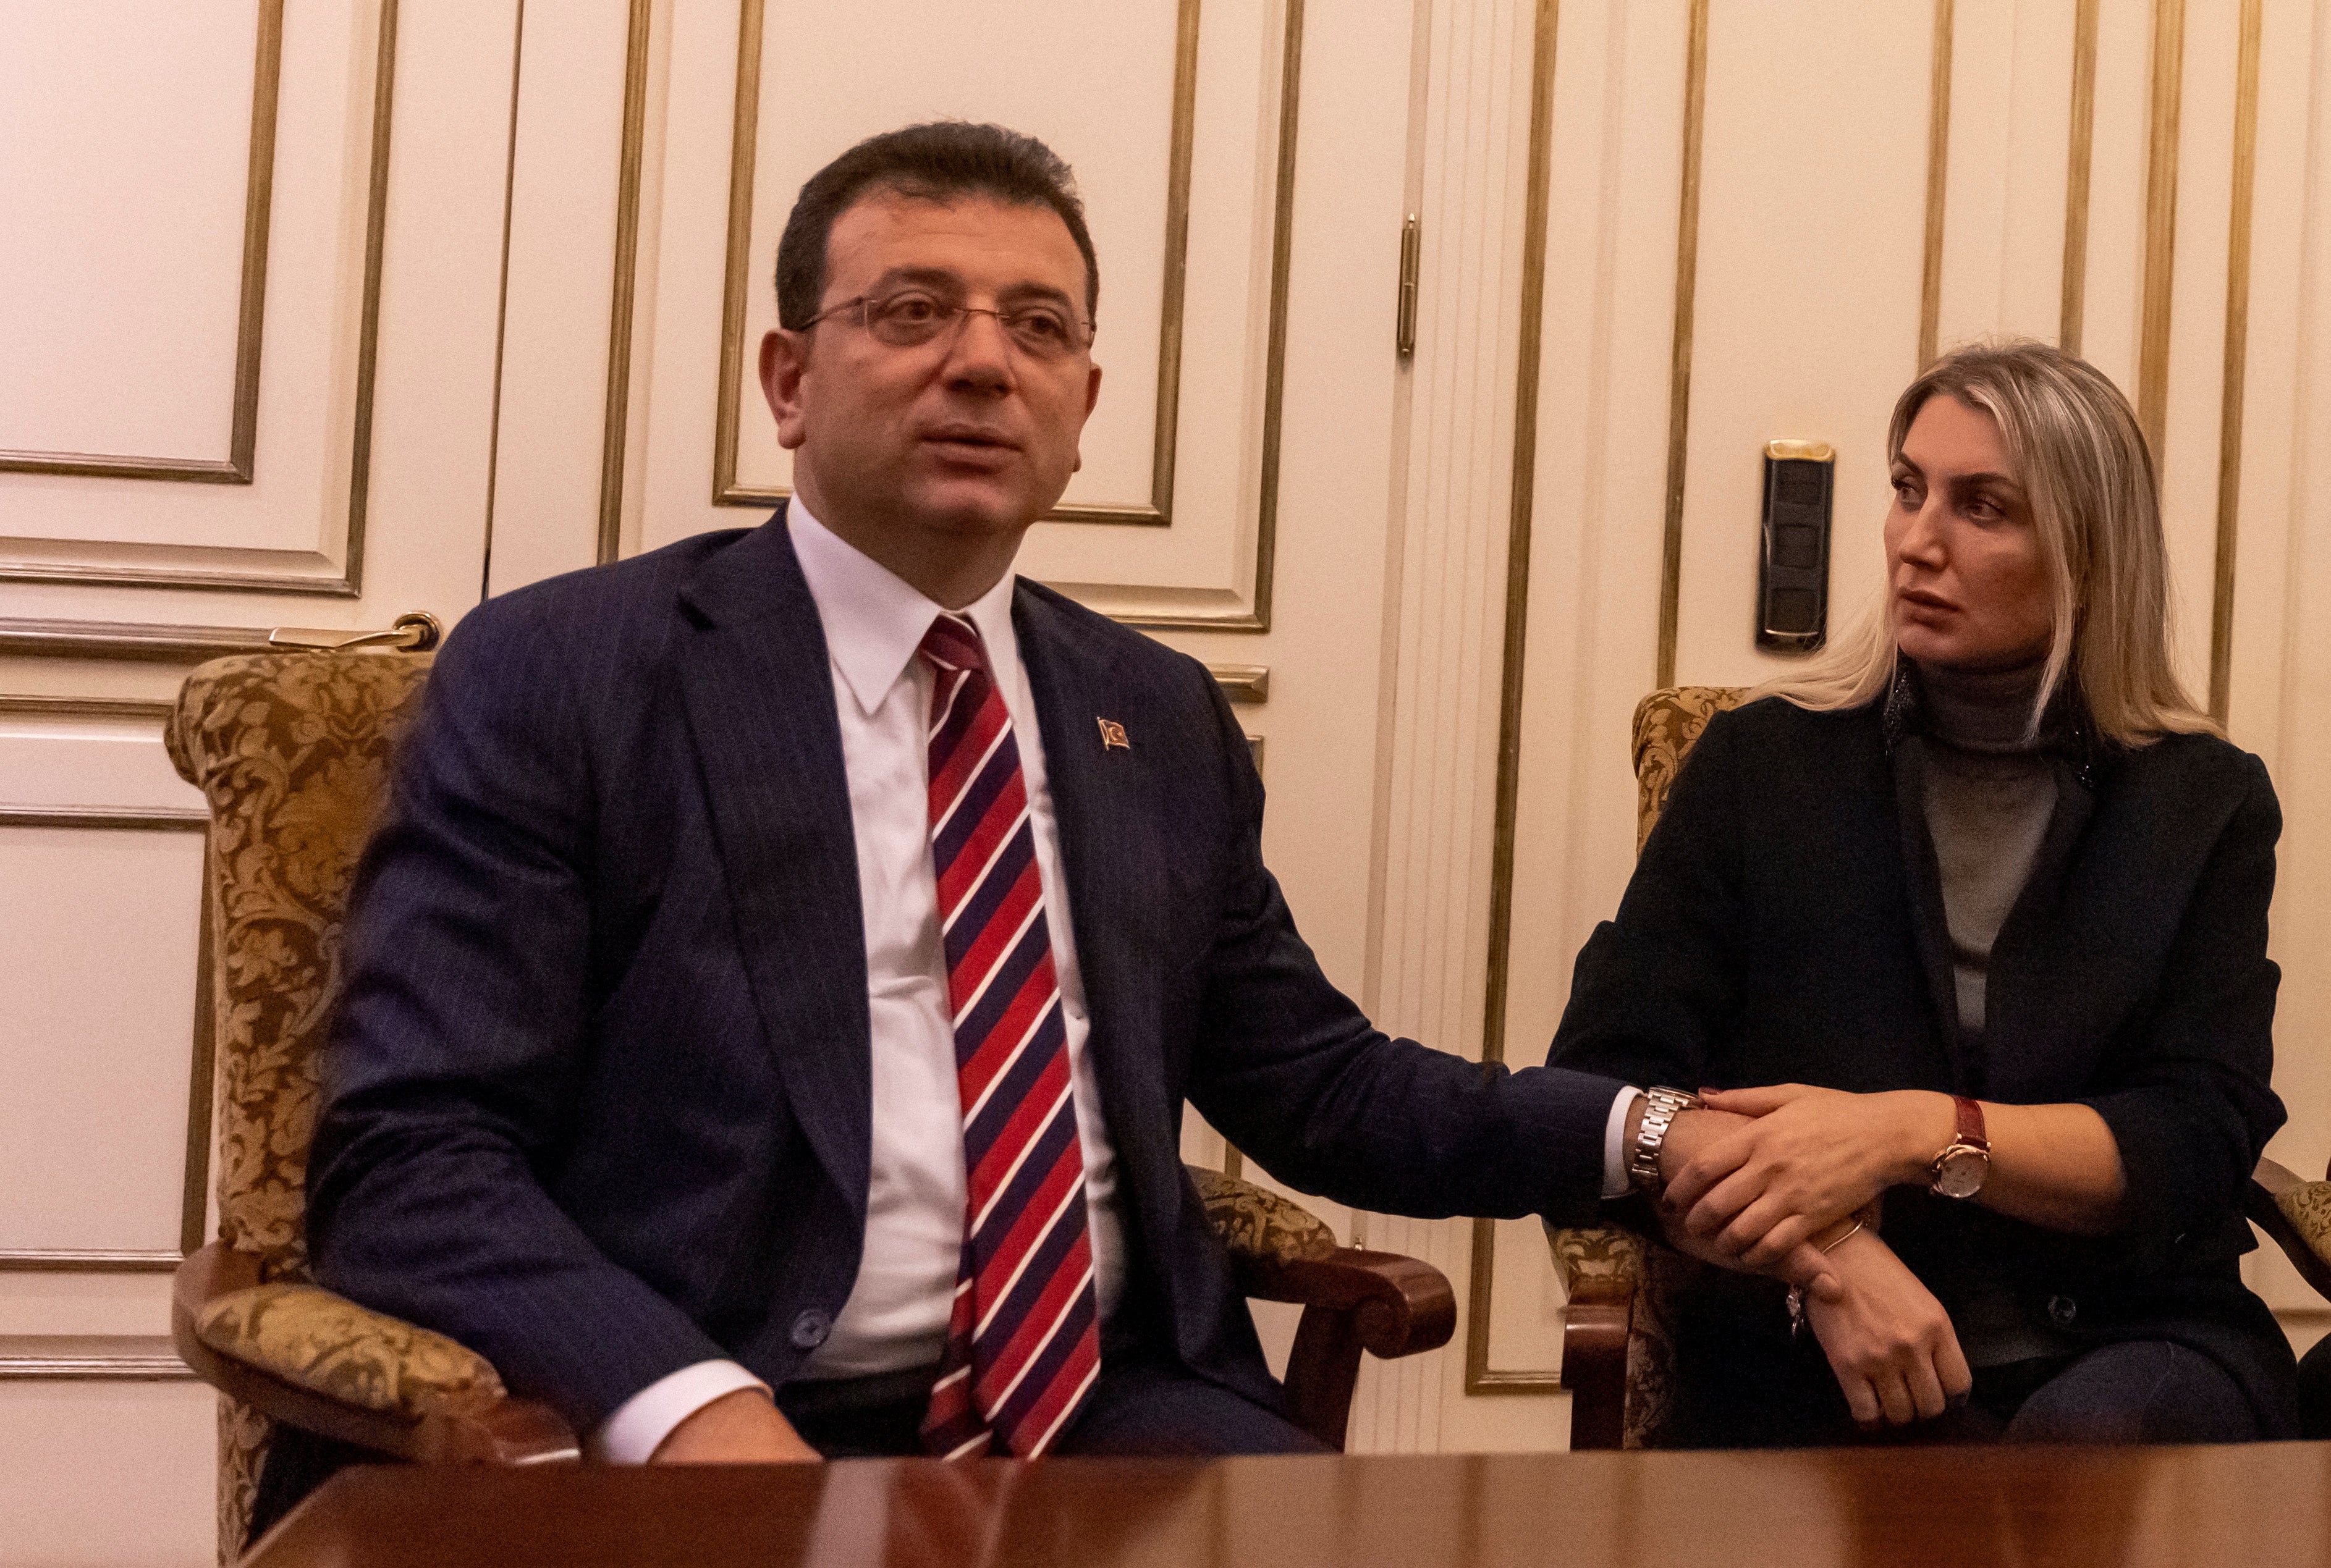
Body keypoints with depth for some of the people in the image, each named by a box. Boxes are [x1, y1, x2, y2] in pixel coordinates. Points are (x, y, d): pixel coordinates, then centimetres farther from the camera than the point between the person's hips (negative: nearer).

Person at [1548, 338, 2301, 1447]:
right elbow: (1600, 1089, -2)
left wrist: (1913, 1133, -21)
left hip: (2120, 1356, 1)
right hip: (1803, 1375, -1)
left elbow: (2197, 1142, -4)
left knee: (2092, 1439, -33)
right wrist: (1824, 1246, -20)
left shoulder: (2203, 804, 8)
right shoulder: (1763, 763, 6)